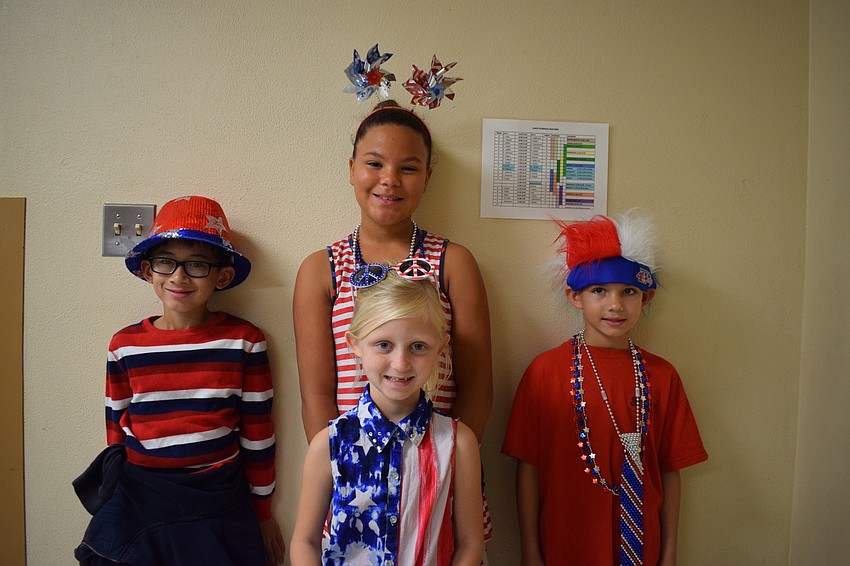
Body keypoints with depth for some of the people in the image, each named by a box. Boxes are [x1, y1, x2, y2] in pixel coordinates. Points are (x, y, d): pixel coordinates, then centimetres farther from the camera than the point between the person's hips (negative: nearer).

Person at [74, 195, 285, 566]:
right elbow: (117, 430, 9)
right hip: (137, 502, 2)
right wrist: (123, 487, 15)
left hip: (218, 503, -2)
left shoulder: (244, 341, -10)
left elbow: (257, 435, -3)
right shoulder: (125, 345, -2)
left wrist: (262, 513, 4)